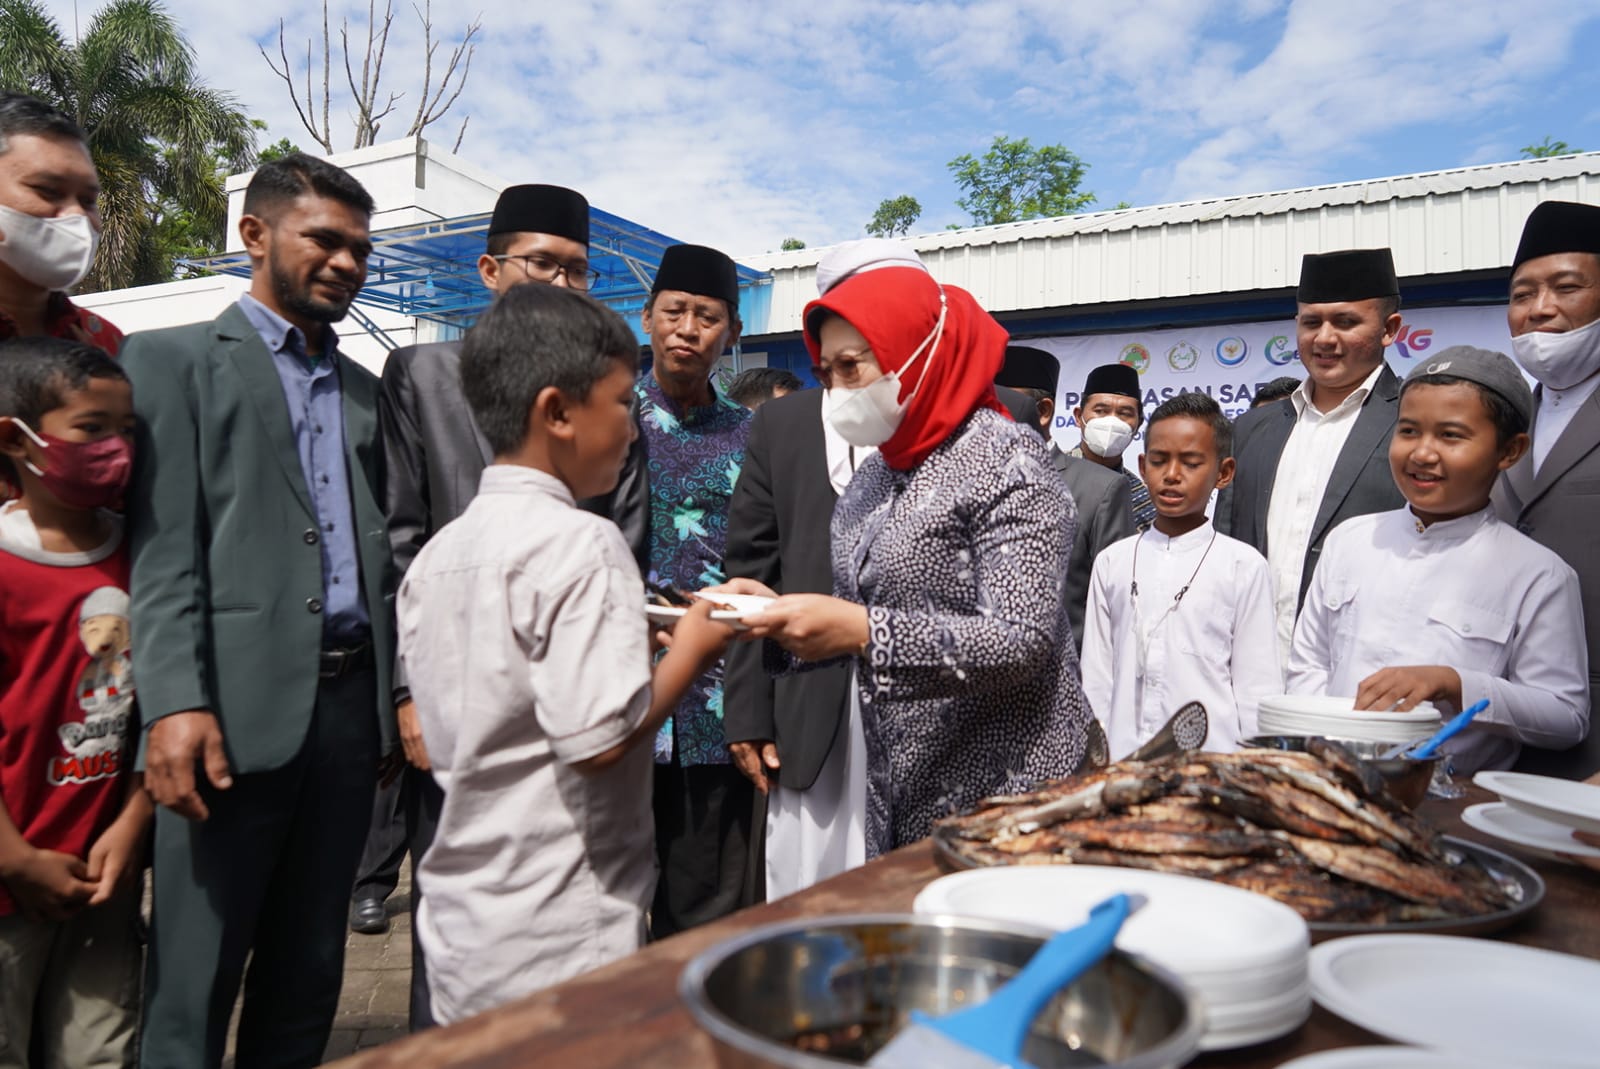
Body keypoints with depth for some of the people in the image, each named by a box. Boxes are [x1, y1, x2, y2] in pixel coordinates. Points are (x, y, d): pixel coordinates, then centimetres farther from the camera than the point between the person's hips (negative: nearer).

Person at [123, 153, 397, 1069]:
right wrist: (177, 702, -16)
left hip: (351, 701, 5)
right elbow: (164, 549, -6)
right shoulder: (174, 359, 4)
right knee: (194, 987, 4)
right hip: (239, 706, -4)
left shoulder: (364, 390, 18)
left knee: (309, 976, 13)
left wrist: (399, 693, 11)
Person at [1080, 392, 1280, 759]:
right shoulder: (1113, 562, 7)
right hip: (1122, 759, 2)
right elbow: (1096, 676, 8)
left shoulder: (1243, 566, 0)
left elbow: (1258, 687, 1)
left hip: (1212, 757, -2)